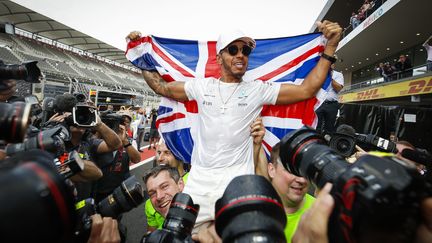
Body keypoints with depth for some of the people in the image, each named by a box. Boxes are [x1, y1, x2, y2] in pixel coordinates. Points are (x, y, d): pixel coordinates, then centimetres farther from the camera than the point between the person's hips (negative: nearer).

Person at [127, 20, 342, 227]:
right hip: (198, 180, 2)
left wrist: (330, 46, -6)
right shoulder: (202, 86, 6)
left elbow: (306, 90, -2)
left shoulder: (258, 90, 1)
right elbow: (162, 87, 14)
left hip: (237, 181, -1)